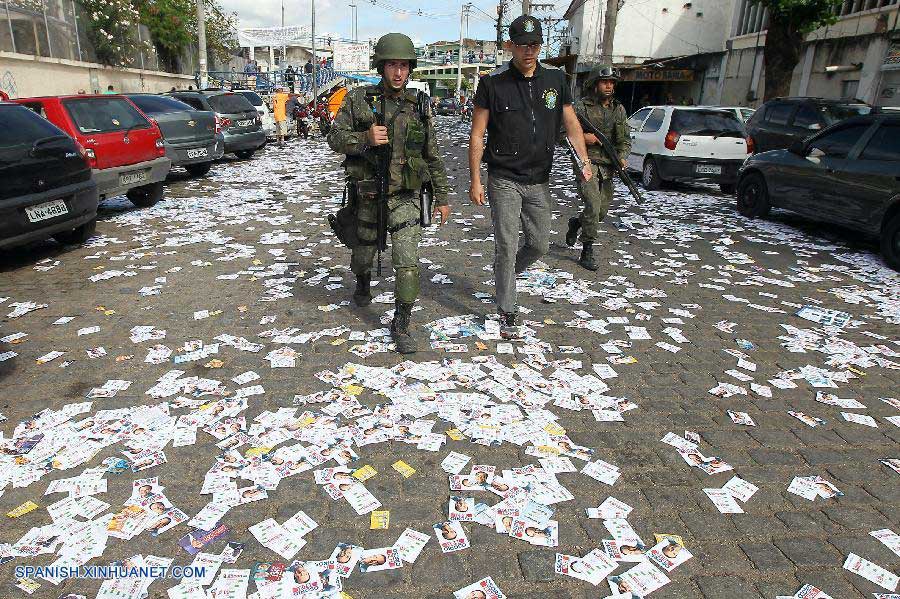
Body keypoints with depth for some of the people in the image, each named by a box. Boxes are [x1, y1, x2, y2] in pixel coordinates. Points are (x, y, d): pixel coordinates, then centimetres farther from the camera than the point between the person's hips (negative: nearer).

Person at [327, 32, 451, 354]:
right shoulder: (358, 99, -4)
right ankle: (363, 285, 53)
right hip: (368, 195, 1)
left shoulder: (419, 107, 0)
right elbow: (335, 138, -4)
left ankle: (401, 326, 2)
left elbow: (433, 156, 5)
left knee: (407, 261, -10)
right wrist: (365, 138, -23)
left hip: (405, 196, 0)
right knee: (364, 250, 19)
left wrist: (442, 197, 6)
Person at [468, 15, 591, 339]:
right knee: (506, 246, -5)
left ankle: (504, 277, 39)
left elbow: (571, 123, 10)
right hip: (504, 181, -4)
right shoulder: (493, 83, -6)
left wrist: (584, 161, -4)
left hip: (539, 181, 5)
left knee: (539, 244, 11)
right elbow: (477, 135, -5)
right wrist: (475, 180, -9)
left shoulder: (556, 79, 5)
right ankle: (507, 314, 8)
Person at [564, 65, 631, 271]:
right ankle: (587, 253, -6)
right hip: (586, 163, -5)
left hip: (607, 166, 6)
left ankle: (575, 223, 40)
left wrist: (622, 157, -7)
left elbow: (625, 139, 11)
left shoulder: (619, 109, 12)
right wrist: (582, 137, -21)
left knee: (602, 211, 10)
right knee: (593, 206, -17)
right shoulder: (583, 106, -3)